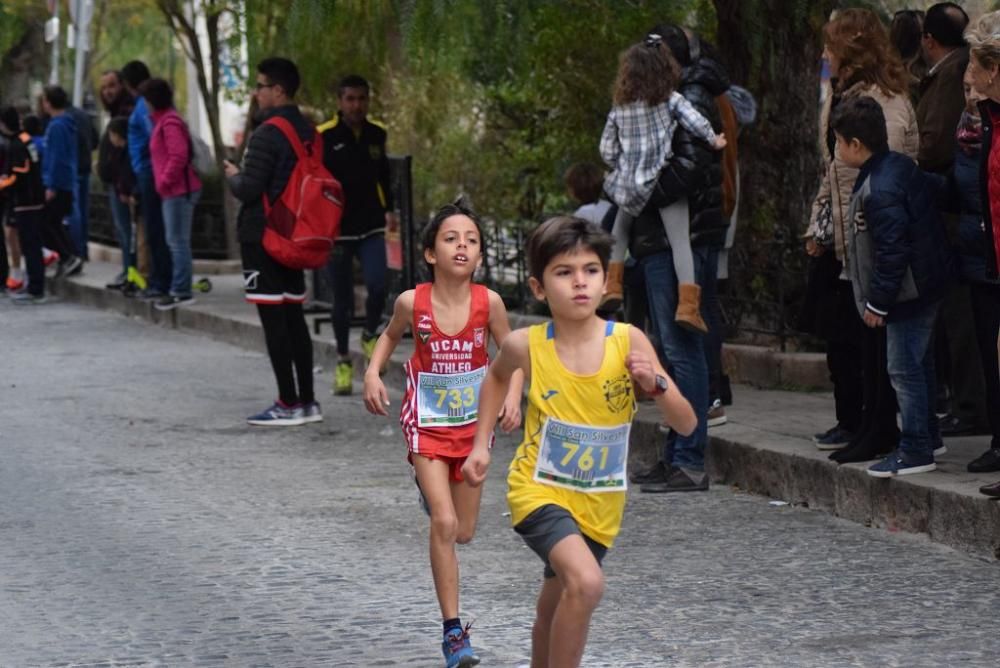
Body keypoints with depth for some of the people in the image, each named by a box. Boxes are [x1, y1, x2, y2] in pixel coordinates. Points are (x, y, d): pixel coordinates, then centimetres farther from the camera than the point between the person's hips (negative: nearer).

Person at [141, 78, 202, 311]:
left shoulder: (169, 123, -13)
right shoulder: (162, 120, 18)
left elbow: (179, 156, -22)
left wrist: (164, 182, -15)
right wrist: (163, 182, 18)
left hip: (178, 191, -10)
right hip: (175, 191, 10)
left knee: (178, 241, -9)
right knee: (177, 241, 12)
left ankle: (181, 291, -9)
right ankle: (179, 289, 16)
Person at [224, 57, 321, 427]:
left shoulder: (268, 133, -16)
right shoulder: (309, 132, 11)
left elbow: (248, 189, -20)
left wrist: (233, 175, 2)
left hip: (262, 236, -8)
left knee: (273, 319, -5)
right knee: (294, 316, 12)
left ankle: (288, 403, -5)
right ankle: (306, 400, 13)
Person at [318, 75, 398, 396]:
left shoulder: (376, 133, 7)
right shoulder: (324, 137, -8)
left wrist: (388, 209, 19)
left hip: (371, 227, 3)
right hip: (337, 229, -3)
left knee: (377, 287, -16)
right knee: (342, 299, 4)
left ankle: (370, 336, 14)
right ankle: (343, 361, 21)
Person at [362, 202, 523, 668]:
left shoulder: (488, 302, -15)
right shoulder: (412, 302, -15)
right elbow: (390, 335, 8)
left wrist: (513, 396, -18)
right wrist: (372, 373, -8)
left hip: (473, 424, 2)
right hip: (427, 424, -2)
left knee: (463, 533, 13)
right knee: (443, 524, -16)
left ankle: (432, 490, 51)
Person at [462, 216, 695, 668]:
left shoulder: (628, 342, -13)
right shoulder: (526, 346, -13)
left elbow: (686, 425, -12)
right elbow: (497, 376, 13)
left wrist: (655, 385, -29)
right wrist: (481, 445, 7)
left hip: (600, 502, 3)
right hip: (540, 490, -3)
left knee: (555, 610, 20)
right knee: (586, 583, -29)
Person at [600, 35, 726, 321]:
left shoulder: (619, 108, 7)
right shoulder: (671, 100, -3)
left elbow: (607, 150, 8)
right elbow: (697, 123, -15)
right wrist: (714, 140, 3)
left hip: (629, 186, 3)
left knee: (619, 232, 27)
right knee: (680, 241, -3)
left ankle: (612, 285, 17)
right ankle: (688, 304, -13)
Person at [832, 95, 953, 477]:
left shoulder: (879, 192, -25)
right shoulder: (902, 166, 4)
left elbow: (892, 252, -25)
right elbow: (937, 188, 20)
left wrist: (878, 302, -17)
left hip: (909, 292, -10)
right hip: (929, 283, 10)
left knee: (904, 367, -5)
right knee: (919, 362, 20)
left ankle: (916, 450, -2)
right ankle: (927, 435, 31)